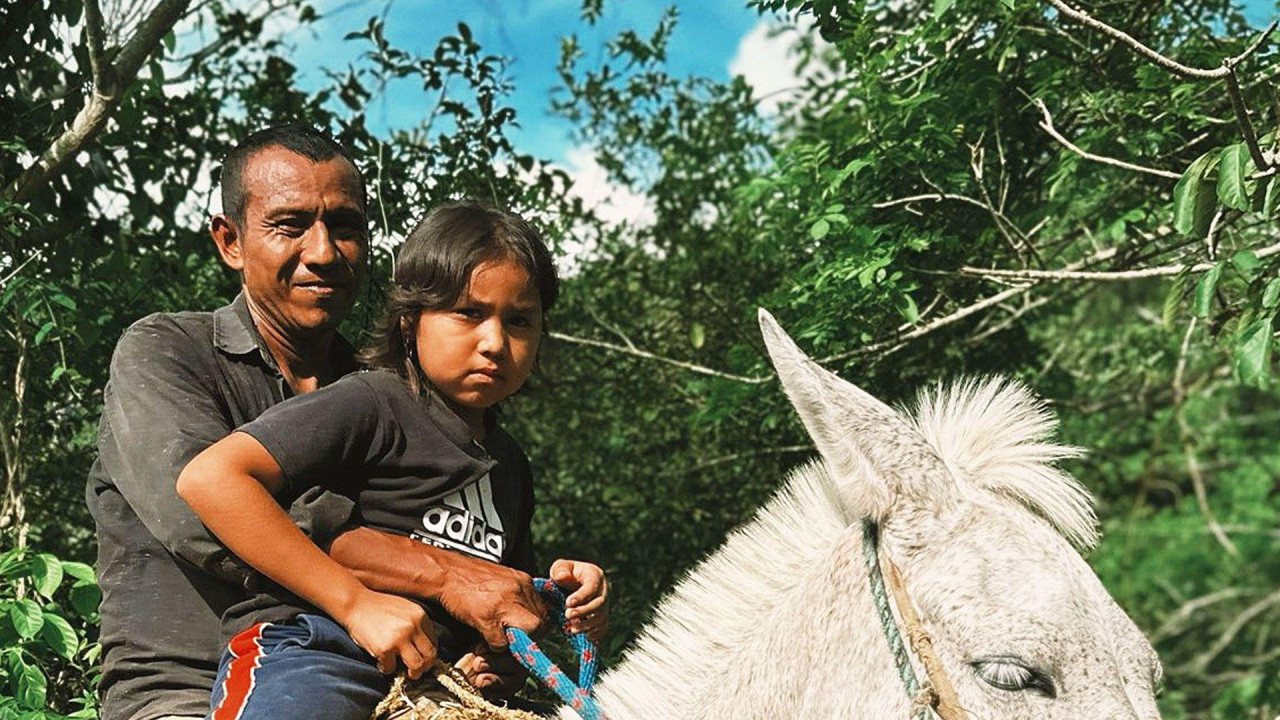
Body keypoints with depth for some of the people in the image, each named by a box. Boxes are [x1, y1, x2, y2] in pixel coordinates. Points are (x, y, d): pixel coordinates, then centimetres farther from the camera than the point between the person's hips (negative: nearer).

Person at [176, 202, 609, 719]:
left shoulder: (510, 464, 22)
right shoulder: (372, 404, -4)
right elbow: (209, 477, -18)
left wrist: (563, 598, 13)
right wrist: (357, 601, -17)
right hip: (310, 656, -7)